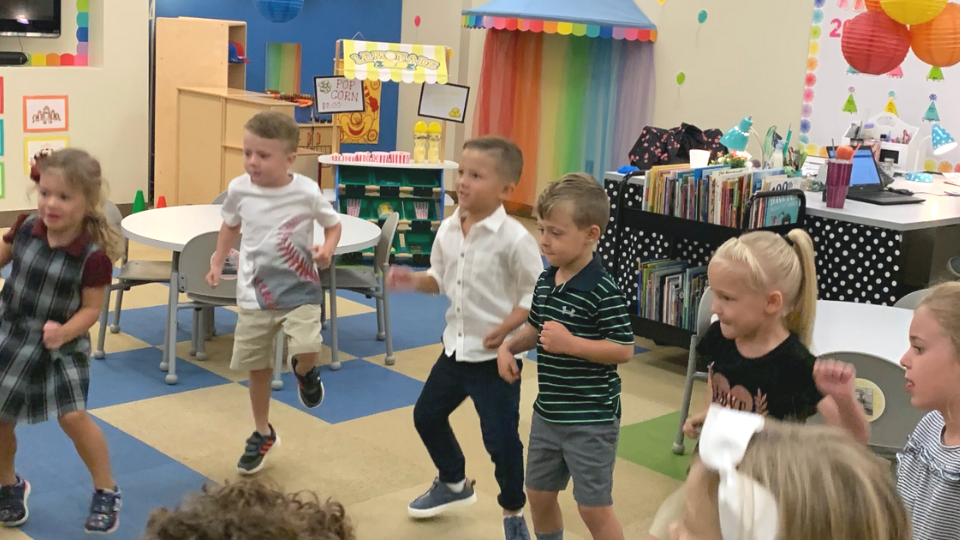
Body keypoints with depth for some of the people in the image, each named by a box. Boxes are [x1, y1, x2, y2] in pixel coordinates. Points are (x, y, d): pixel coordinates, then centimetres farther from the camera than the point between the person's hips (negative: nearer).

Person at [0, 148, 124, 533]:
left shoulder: (93, 256, -22)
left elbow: (91, 309, -16)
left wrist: (65, 332, -33)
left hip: (61, 347, -4)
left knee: (73, 416, -10)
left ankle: (106, 492, 11)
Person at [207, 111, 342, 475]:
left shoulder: (306, 192, -15)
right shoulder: (239, 189, -7)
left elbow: (333, 224, 2)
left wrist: (327, 249, -17)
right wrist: (218, 261, 6)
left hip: (299, 290, -3)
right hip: (254, 295, 3)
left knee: (307, 349, -26)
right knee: (257, 368, 10)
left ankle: (306, 373, 15)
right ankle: (262, 434, 33)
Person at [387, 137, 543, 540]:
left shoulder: (513, 238, -21)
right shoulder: (448, 229, 0)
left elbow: (537, 293, -16)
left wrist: (507, 328, -25)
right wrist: (414, 281, -6)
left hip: (495, 354, -7)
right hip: (456, 345, 7)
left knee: (501, 438, -2)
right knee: (427, 415, 21)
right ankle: (453, 483, 46)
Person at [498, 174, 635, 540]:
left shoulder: (603, 291, -21)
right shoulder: (546, 280, 3)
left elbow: (624, 350, -21)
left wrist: (571, 344, -28)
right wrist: (509, 347, -1)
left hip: (591, 419, -8)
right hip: (547, 413, 8)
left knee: (594, 507, 2)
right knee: (539, 494, 20)